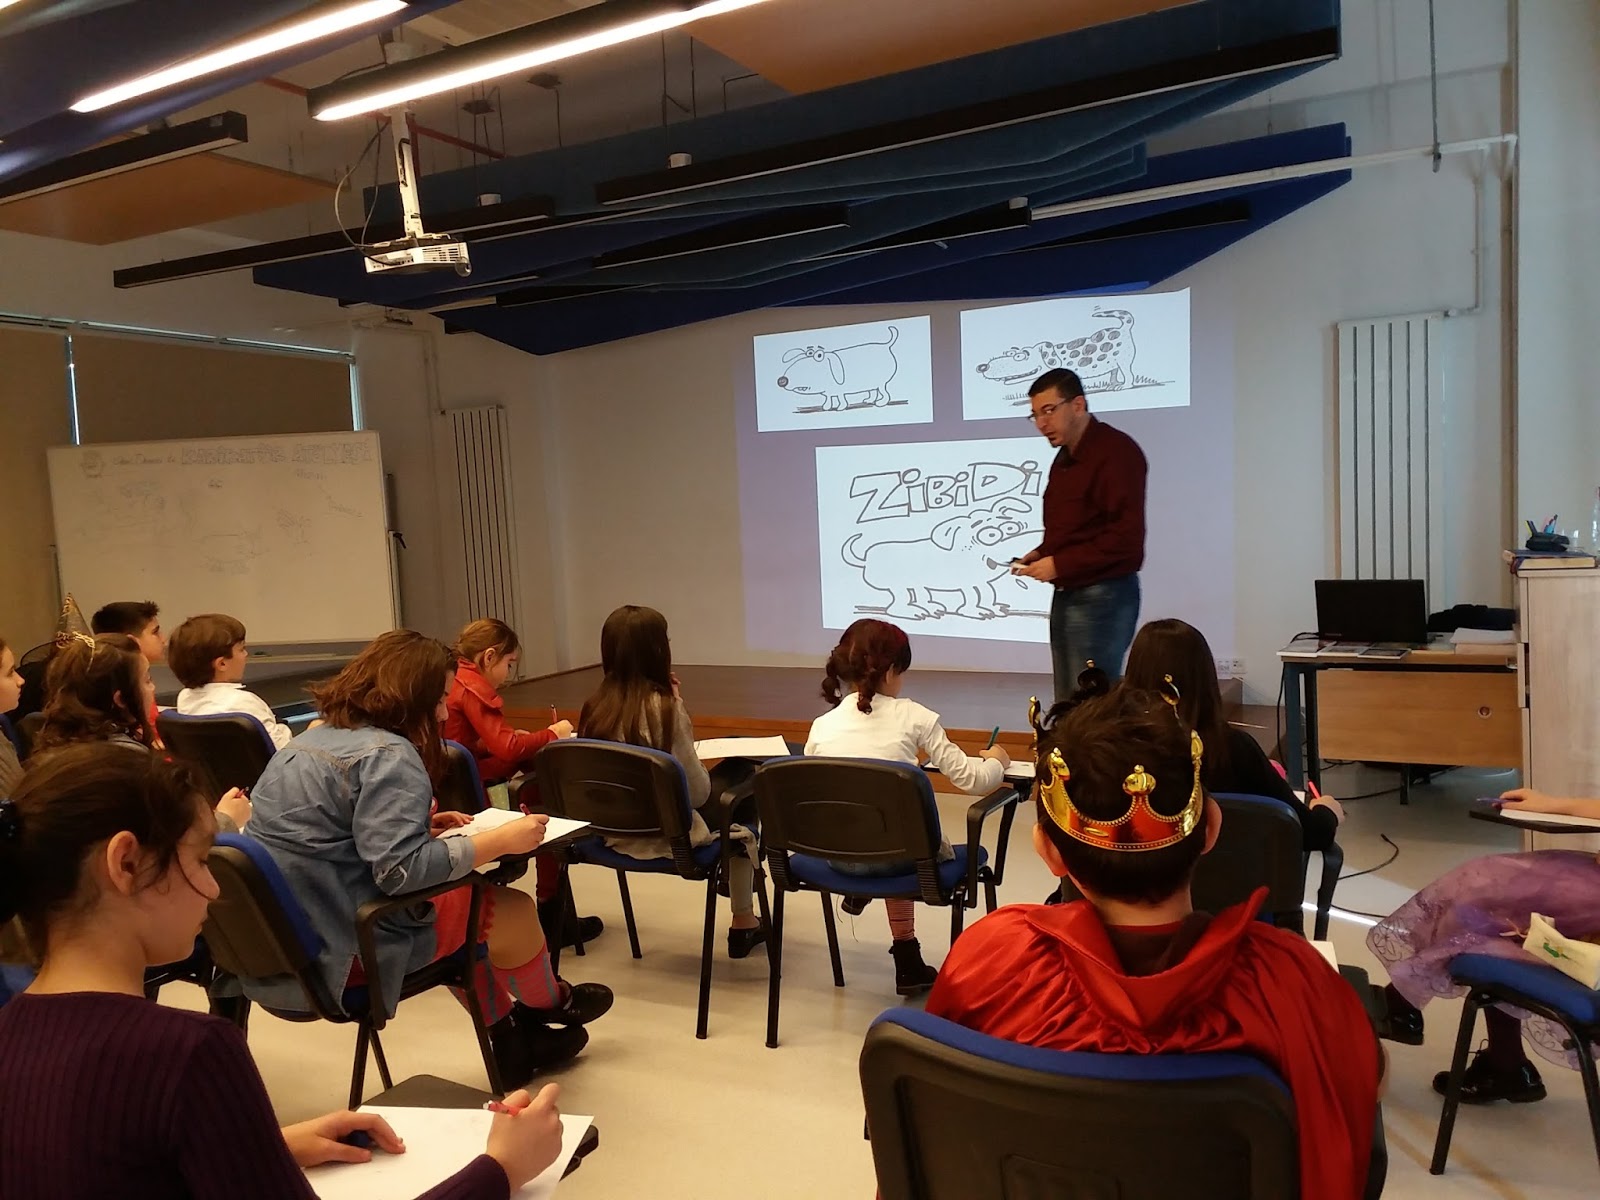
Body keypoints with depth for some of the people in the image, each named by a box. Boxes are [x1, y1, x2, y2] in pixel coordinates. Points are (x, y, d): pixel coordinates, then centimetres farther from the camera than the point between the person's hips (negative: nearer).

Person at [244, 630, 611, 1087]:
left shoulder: (311, 739, 9)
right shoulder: (387, 754, -20)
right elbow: (401, 869, -28)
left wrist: (422, 824, 12)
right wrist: (500, 840, -20)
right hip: (339, 950, -10)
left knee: (464, 902, 23)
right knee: (515, 911, 4)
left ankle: (510, 1040, 31)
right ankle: (549, 1005, 35)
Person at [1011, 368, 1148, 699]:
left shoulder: (1116, 451, -13)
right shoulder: (1065, 457, 17)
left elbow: (1126, 538, -21)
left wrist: (1059, 564, -19)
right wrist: (1042, 554, 7)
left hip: (1102, 596, -9)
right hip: (1066, 595, 9)